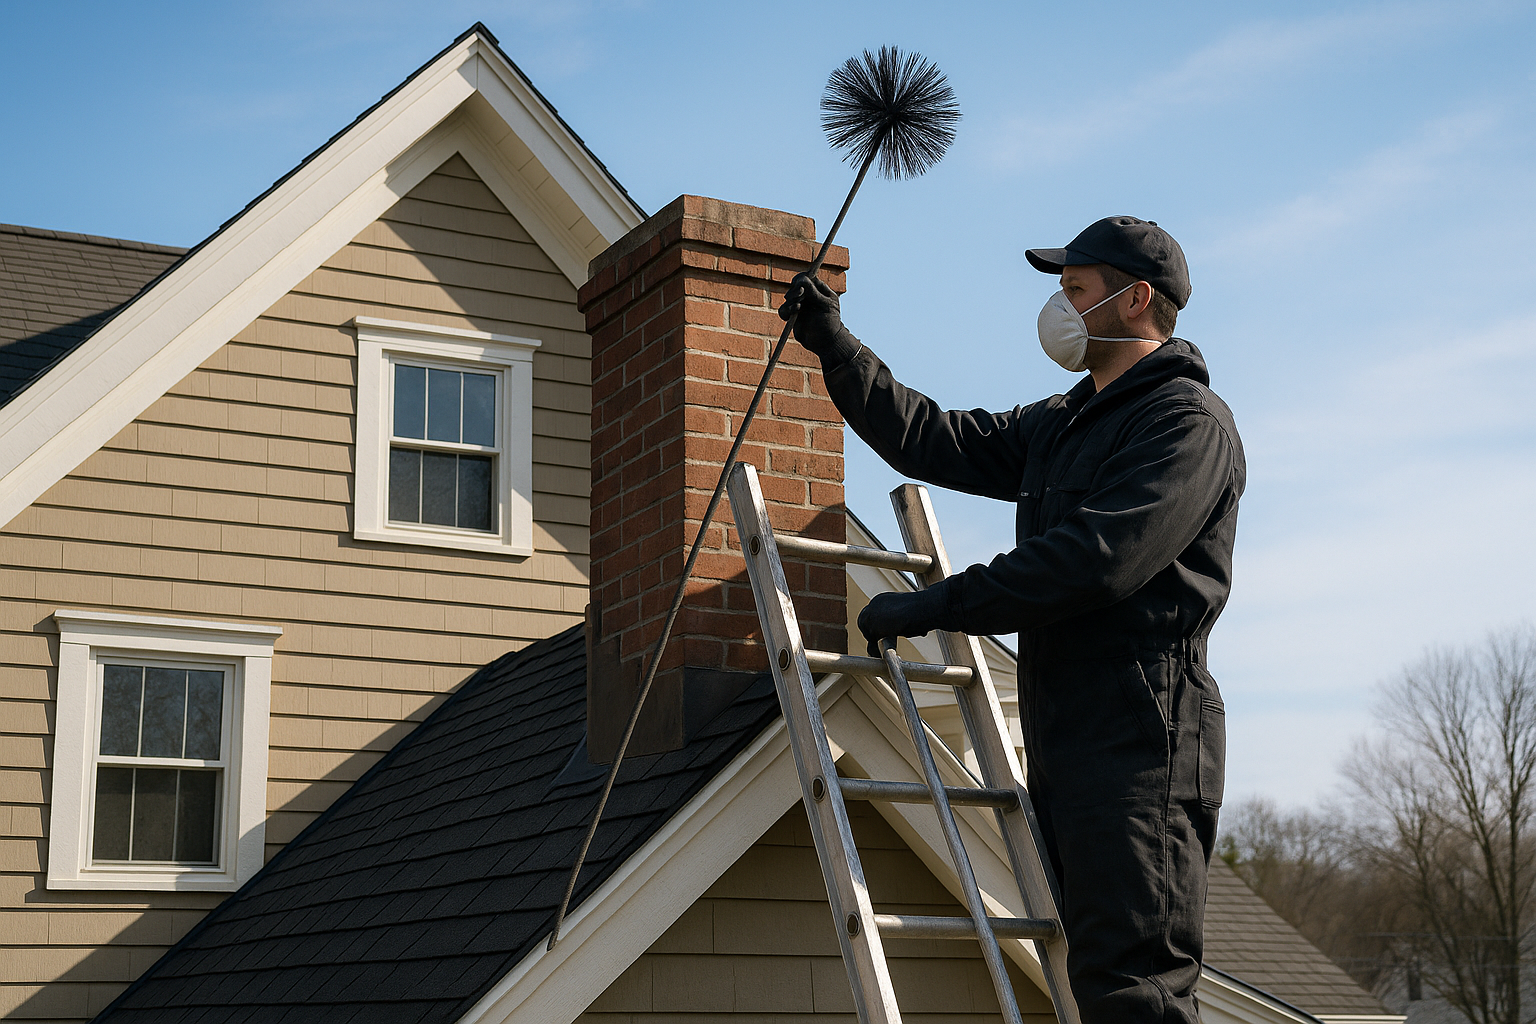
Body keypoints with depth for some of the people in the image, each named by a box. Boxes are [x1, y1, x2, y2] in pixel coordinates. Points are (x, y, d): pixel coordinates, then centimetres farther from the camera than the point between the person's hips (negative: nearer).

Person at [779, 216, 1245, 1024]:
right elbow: (935, 443, 20)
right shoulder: (1061, 424, 23)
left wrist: (935, 606, -17)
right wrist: (834, 346, 17)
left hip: (1138, 742, -10)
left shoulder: (1188, 420, -8)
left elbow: (1096, 560, -20)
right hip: (1063, 738, 10)